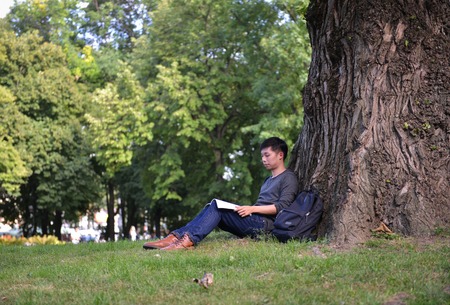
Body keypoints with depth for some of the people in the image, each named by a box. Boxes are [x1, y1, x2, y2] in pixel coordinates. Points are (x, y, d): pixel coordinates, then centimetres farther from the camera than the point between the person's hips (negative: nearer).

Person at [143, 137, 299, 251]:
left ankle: (189, 240, -38)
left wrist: (252, 209, -16)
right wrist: (245, 209, 5)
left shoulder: (288, 178, 5)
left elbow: (282, 206, -10)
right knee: (212, 207, -10)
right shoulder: (268, 181, 32)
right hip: (254, 222, 8)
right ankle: (176, 236, -27)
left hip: (265, 224, -8)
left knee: (216, 206, -22)